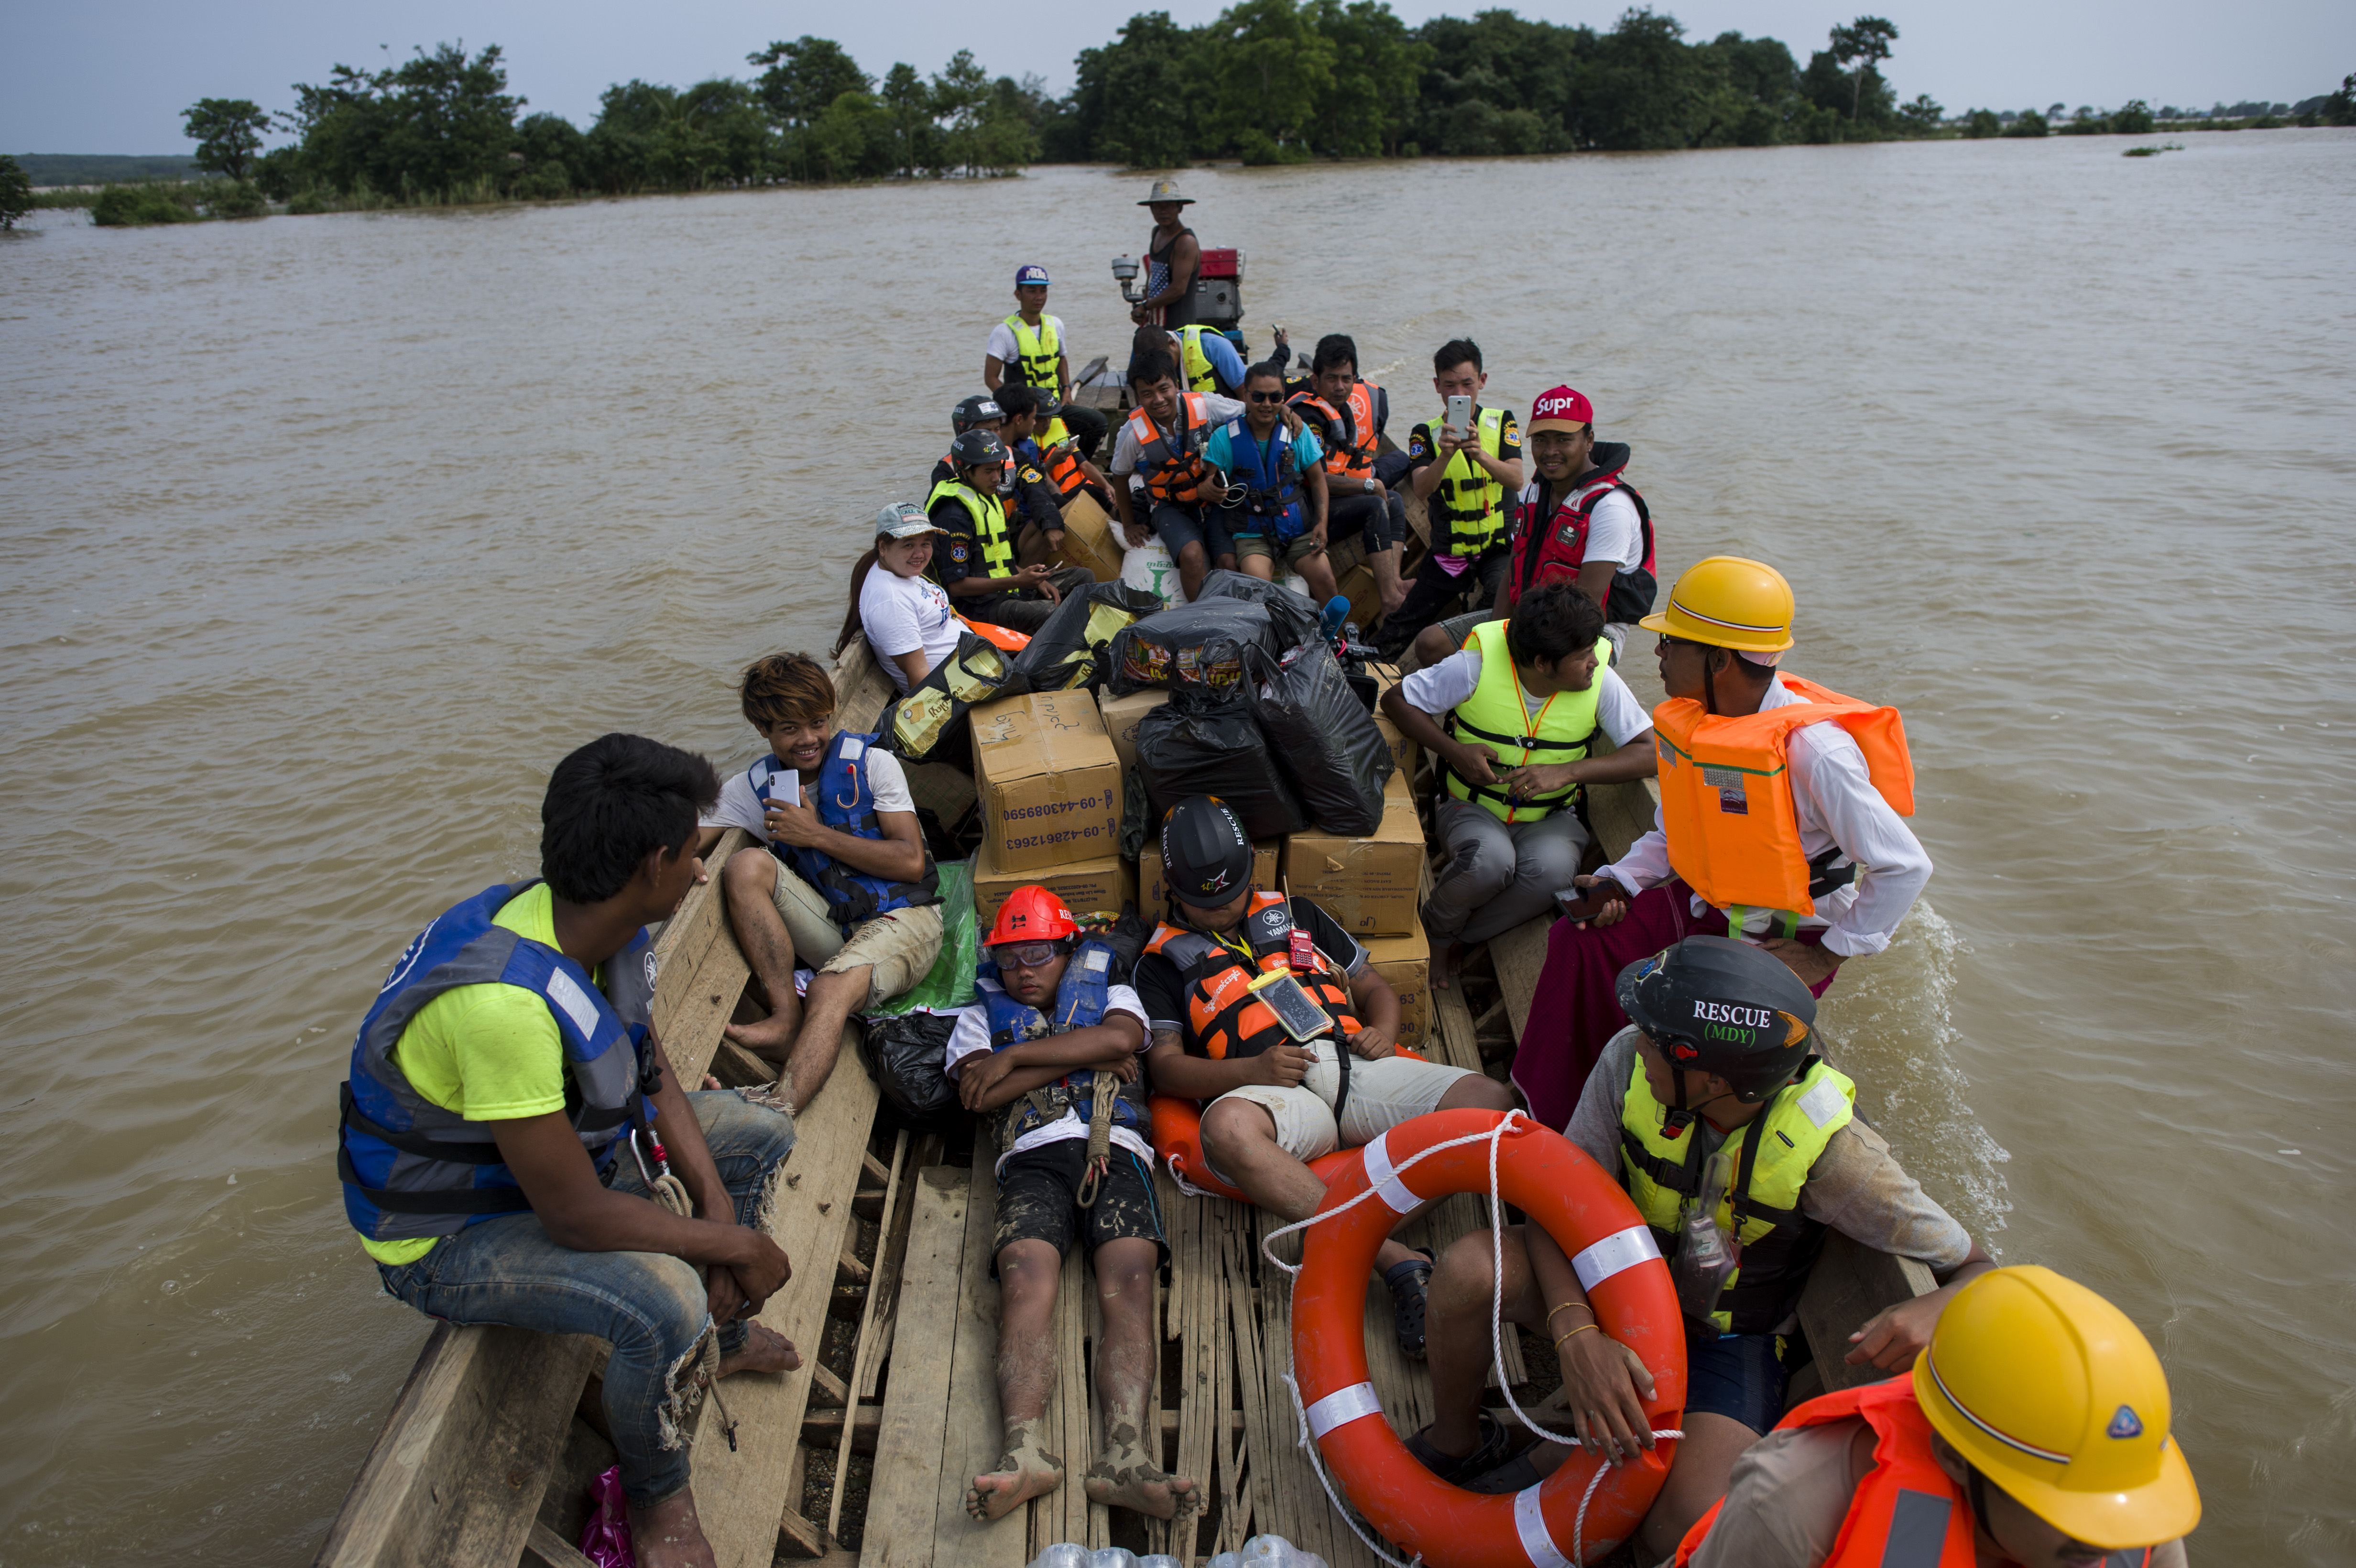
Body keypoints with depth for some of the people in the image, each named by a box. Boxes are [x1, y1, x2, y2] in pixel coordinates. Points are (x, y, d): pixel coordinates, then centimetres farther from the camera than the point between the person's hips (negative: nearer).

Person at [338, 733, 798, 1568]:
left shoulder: (593, 924, -12)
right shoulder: (506, 999, -39)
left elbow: (651, 1068, 2)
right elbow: (576, 1217, -33)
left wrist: (716, 1200, -8)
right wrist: (737, 1244, -20)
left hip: (561, 1146, 9)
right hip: (453, 1232, -9)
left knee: (760, 1135, 10)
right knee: (664, 1301, -31)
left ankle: (721, 1337, 32)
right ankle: (655, 1497, 0)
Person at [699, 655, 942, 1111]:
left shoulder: (872, 764, 0)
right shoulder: (750, 789, 8)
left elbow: (911, 863, -7)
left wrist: (816, 835, -8)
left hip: (901, 918, -4)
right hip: (831, 928, 4)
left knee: (831, 990, -33)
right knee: (746, 865, -19)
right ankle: (787, 1017, -21)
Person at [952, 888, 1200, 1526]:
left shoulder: (1113, 997, 28)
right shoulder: (980, 1017, 29)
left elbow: (1120, 1039, 2)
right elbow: (985, 1095, 8)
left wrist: (1018, 1056, 3)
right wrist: (1082, 1056, 7)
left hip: (1115, 1150, 0)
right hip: (1033, 1157, 1)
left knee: (1130, 1286, -25)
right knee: (1025, 1286, -28)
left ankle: (1125, 1454, -41)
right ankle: (1027, 1448, -42)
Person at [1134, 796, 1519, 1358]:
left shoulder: (1294, 914, 29)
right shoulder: (1164, 960, 19)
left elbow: (1375, 988, 30)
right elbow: (1166, 1067, 7)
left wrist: (1383, 1034, 5)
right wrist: (1253, 1070, -11)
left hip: (1352, 1063, 3)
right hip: (1270, 1087, -3)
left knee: (1488, 1100, -23)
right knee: (1228, 1127, -41)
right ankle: (1396, 1261, -40)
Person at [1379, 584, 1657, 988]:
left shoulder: (1601, 681, -12)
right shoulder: (1477, 667, -16)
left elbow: (1652, 753, -14)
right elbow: (1396, 699, -6)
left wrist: (1567, 772, -26)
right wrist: (1455, 751, -20)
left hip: (1550, 817, 2)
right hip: (1472, 808, -2)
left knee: (1553, 868, -34)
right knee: (1490, 859, -37)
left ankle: (1454, 939, -9)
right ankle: (1436, 927, -2)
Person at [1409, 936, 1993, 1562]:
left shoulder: (1828, 1147, -28)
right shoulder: (1631, 1059, -23)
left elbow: (1976, 1268, -17)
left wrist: (1933, 1310, -41)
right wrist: (1578, 1333, -36)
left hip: (1727, 1339, -2)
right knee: (1470, 1270, -27)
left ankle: (1571, 1461, 7)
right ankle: (1456, 1447, 4)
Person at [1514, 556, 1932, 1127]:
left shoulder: (1813, 749, -27)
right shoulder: (1692, 722, -3)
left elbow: (1906, 867, -21)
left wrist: (1827, 957, -16)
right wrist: (1620, 884, -5)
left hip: (1789, 935, -7)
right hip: (1705, 905, 7)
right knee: (1580, 938, -8)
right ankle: (1544, 1117, 3)